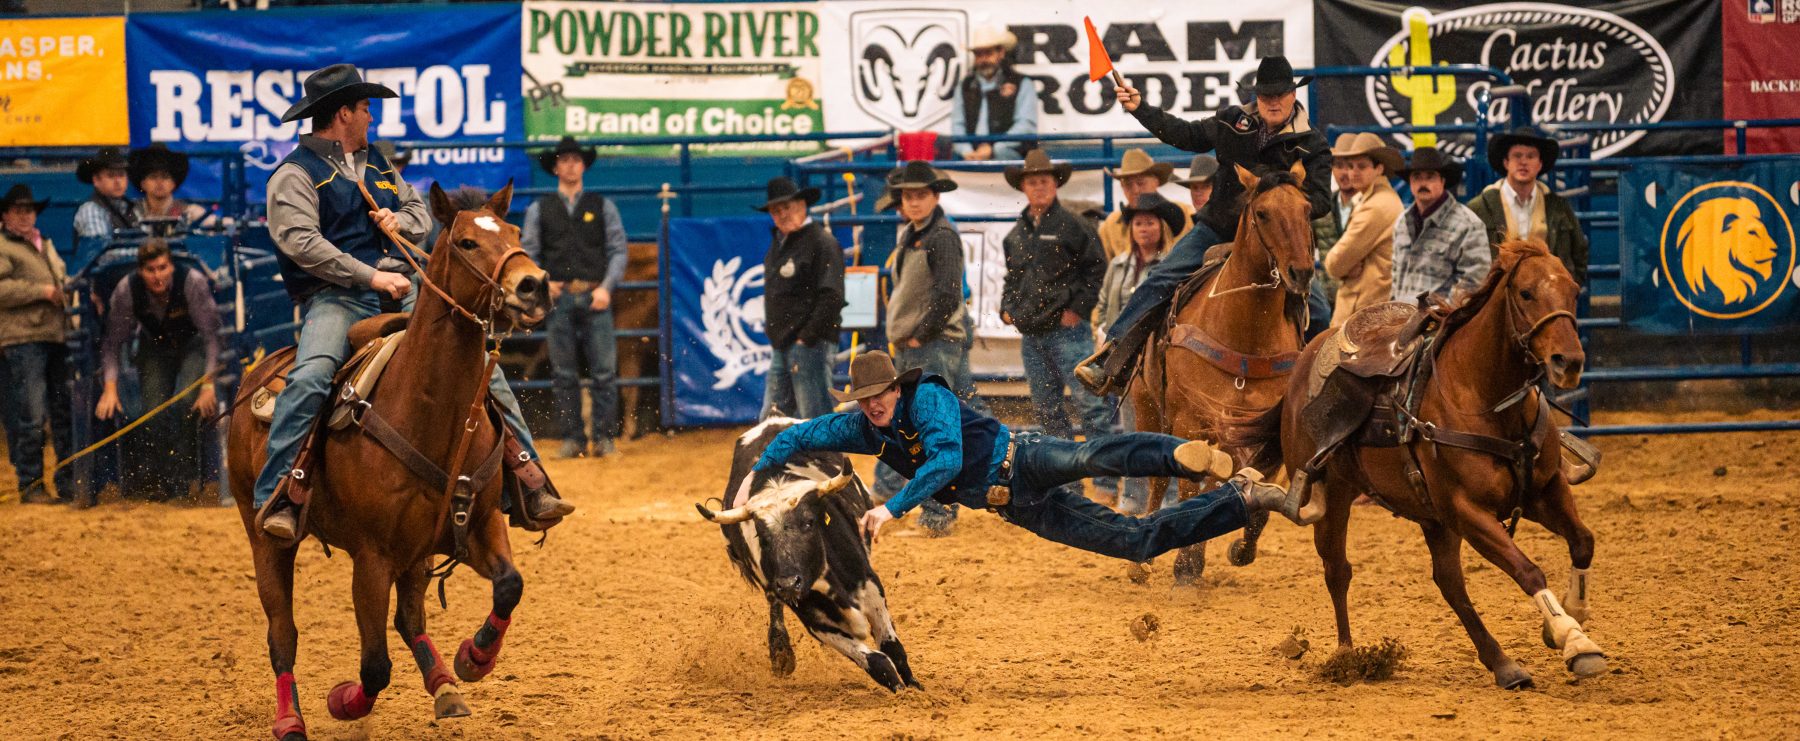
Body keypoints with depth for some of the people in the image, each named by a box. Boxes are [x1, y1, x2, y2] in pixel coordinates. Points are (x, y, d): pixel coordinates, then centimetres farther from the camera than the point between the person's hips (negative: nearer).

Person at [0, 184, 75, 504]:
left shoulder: (45, 246, 24)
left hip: (57, 336, 8)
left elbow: (63, 280, 36)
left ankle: (69, 483, 14)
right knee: (30, 417, -7)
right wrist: (41, 291, -17)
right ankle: (30, 485, 0)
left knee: (65, 412, 8)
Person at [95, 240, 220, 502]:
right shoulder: (127, 291, -24)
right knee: (154, 409, -15)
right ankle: (154, 480, 1)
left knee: (187, 403, -24)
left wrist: (209, 384, -30)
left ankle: (180, 477, -14)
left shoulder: (193, 282, -30)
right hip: (154, 348, 2)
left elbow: (211, 335, -25)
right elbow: (113, 342, -15)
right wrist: (110, 388, -25)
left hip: (193, 345, -2)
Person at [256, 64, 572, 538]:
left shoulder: (376, 165, 23)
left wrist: (401, 221, 5)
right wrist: (372, 277, -20)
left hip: (398, 291, 7)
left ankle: (529, 479, 5)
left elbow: (419, 211, 32)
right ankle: (277, 497, -30)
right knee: (309, 378, -34)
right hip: (335, 298, -7)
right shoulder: (296, 174, -1)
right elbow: (301, 242, -15)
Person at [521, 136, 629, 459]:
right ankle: (572, 439, 6)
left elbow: (619, 250, 6)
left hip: (595, 298, -1)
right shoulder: (539, 209, 10)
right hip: (559, 297, 1)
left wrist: (606, 287, -7)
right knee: (565, 374, 2)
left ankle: (604, 437, -2)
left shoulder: (602, 206, 10)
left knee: (604, 371, -6)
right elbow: (528, 253, 8)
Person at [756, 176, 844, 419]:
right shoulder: (779, 242, 17)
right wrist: (773, 334, 14)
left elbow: (831, 297, -17)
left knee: (815, 419, -9)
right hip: (781, 347, 10)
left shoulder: (822, 242, -11)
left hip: (810, 345, -10)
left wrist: (807, 338, -18)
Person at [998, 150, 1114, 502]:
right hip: (1030, 334, 7)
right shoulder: (1016, 234, 13)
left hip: (1067, 329, -7)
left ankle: (1107, 482, -11)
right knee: (1045, 409, 11)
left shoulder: (1071, 225, -5)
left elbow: (1096, 269, -6)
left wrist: (1078, 308, -11)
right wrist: (1007, 308, 11)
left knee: (1091, 403, -10)